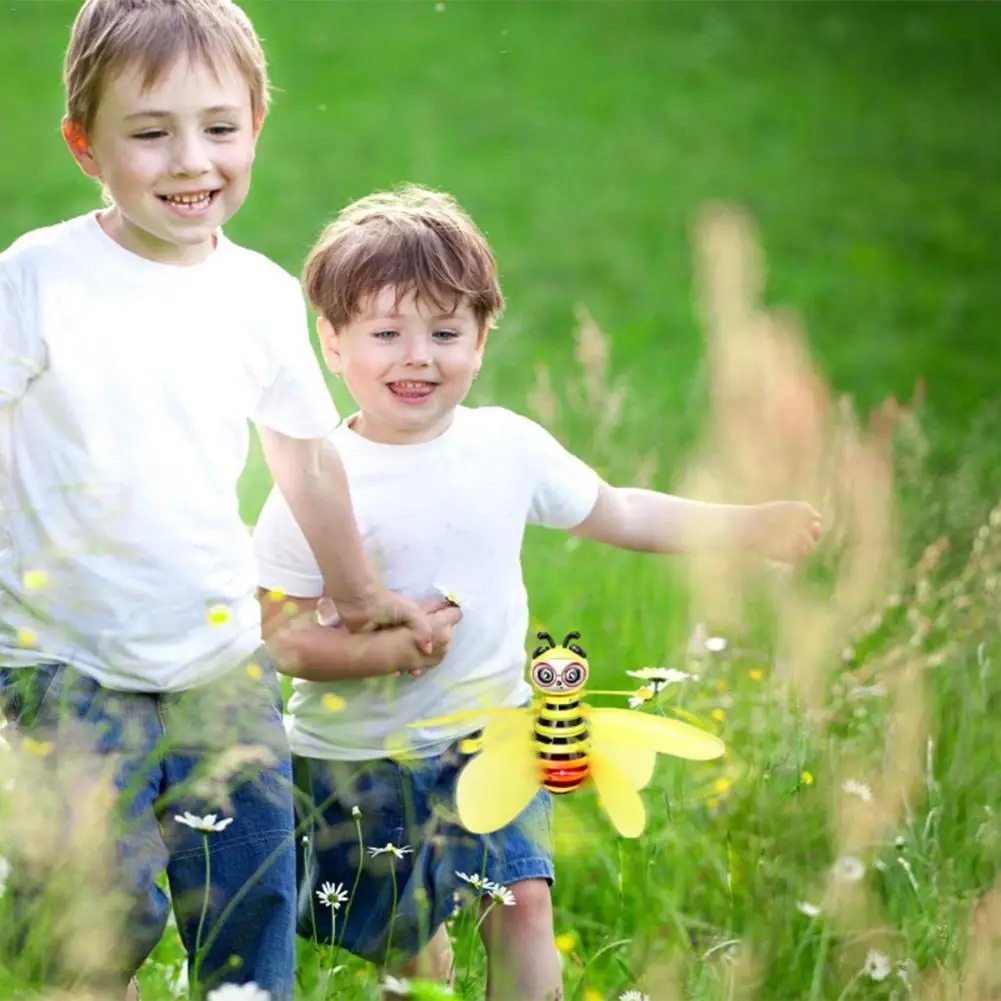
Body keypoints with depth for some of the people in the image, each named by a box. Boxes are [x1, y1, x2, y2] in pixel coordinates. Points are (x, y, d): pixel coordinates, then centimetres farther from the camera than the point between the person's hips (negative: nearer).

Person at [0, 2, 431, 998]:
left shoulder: (264, 293, 4)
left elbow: (304, 454, 18)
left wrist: (357, 597, 29)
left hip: (224, 661, 4)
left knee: (251, 906, 6)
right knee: (102, 913, -12)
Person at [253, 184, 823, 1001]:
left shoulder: (508, 449, -3)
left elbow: (617, 513, 11)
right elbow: (281, 635, -14)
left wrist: (748, 527, 7)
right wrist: (386, 648, -29)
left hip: (489, 739, 2)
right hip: (352, 754, -2)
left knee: (524, 905, -15)